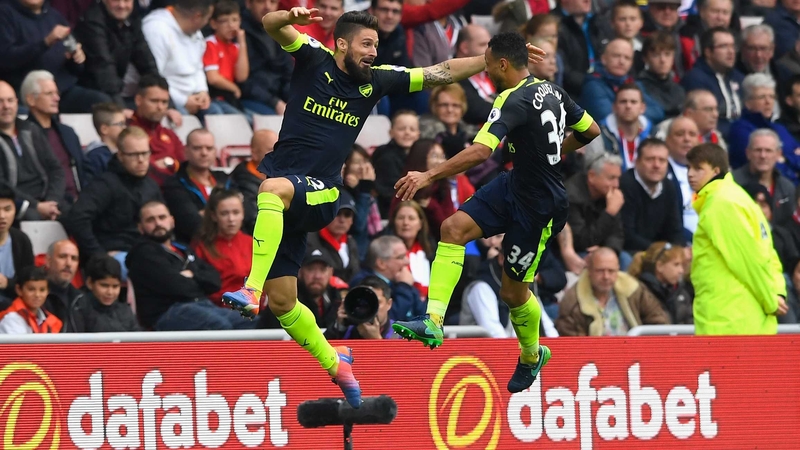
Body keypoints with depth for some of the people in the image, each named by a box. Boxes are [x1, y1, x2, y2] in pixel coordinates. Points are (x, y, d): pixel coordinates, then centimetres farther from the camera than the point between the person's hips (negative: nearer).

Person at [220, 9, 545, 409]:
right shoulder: (315, 60, 4)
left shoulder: (376, 81, 8)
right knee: (281, 301, 1)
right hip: (282, 204, 1)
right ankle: (334, 363, 25)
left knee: (273, 188, -38)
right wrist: (290, 16, -32)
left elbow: (442, 73, 13)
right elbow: (270, 24, -9)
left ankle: (251, 290, -42)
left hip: (320, 196, -1)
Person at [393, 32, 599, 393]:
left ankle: (531, 356, 37)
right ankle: (433, 321, -17)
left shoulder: (514, 102, -25)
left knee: (513, 290, 9)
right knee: (454, 227, -9)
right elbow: (590, 130, 14)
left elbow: (480, 151, -38)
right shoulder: (551, 90, 2)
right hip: (514, 186, 9)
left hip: (538, 207, -9)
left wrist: (429, 176, -39)